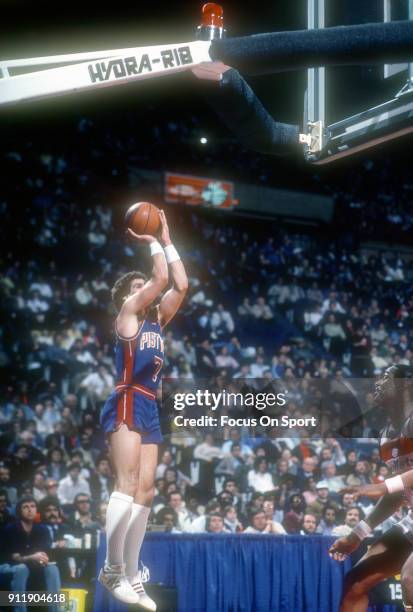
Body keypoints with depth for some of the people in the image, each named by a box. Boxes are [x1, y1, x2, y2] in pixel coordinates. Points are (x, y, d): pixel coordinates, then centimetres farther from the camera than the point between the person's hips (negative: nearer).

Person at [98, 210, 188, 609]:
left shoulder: (156, 319, 21)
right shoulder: (127, 313, 2)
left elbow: (180, 285, 16)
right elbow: (162, 279, -7)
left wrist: (167, 240, 19)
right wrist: (153, 242, 7)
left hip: (150, 409, 8)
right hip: (127, 404, -8)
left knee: (145, 492, 3)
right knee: (127, 485, -19)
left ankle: (130, 577, 3)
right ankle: (113, 570, -20)